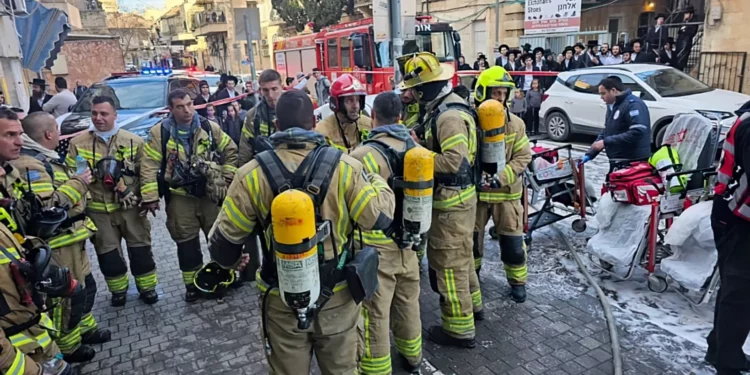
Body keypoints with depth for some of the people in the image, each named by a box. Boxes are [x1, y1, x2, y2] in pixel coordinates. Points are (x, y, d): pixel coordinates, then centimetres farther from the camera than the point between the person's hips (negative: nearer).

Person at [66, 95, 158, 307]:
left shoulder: (133, 141, -2)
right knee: (108, 252, 11)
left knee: (140, 248, 7)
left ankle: (147, 288, 24)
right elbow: (71, 176, 3)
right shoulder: (78, 143, -1)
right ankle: (118, 290, 30)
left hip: (130, 206, -1)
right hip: (98, 209, 1)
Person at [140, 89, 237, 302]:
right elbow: (149, 165, -8)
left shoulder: (209, 127, -1)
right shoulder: (160, 132, -6)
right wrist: (150, 197, -11)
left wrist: (227, 177, 3)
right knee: (186, 243, 9)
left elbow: (230, 151, 8)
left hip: (211, 194, 1)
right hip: (180, 197, -1)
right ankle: (193, 284, 24)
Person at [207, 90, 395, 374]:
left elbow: (224, 237, -6)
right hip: (338, 295, 0)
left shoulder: (252, 174, -12)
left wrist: (230, 261, 17)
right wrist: (378, 182, 6)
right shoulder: (343, 166, -15)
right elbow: (378, 219, -14)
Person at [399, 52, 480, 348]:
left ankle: (460, 329, 14)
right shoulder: (441, 108, 9)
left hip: (452, 200, -10)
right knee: (459, 255, 24)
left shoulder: (449, 116, -24)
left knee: (449, 262, 0)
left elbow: (454, 160, -32)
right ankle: (470, 302, 43)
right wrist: (417, 140, -3)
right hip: (453, 196, 10)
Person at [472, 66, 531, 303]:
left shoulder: (515, 123, -4)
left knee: (512, 241, 6)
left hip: (506, 192, 0)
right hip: (475, 191, 0)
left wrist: (501, 177, -17)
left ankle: (518, 281, 28)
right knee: (472, 237, 14)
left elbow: (523, 156, -4)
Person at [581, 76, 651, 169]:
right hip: (617, 162, 10)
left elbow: (637, 132, -26)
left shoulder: (633, 104, -14)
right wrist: (590, 154, 11)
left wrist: (606, 142, -23)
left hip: (634, 162, -10)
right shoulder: (612, 106, 16)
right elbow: (605, 132, 21)